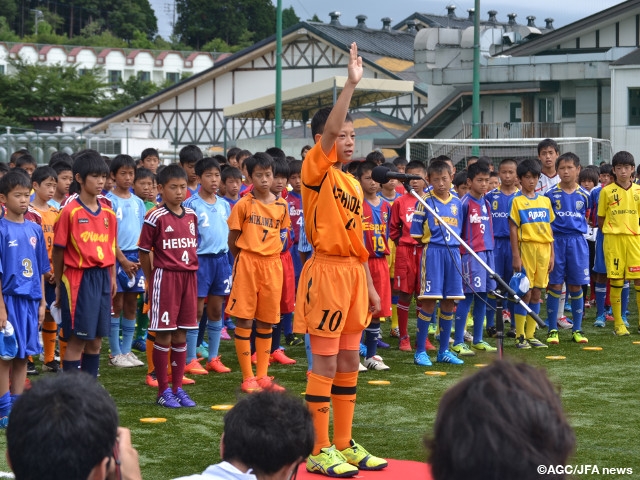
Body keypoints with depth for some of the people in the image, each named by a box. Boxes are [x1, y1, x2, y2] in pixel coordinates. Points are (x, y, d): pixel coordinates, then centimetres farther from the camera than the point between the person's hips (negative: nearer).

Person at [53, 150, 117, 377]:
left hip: (102, 277, 6)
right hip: (78, 278, -6)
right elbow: (58, 250, -5)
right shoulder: (70, 211, -10)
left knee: (96, 339, 11)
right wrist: (59, 283, 0)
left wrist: (112, 276, 9)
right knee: (77, 339, -3)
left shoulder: (108, 213, 8)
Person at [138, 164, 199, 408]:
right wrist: (151, 280, -1)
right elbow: (144, 251, -5)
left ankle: (178, 387, 17)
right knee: (163, 335, 0)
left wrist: (191, 270, 11)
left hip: (188, 276, 6)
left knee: (181, 335, 10)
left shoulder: (191, 216, 8)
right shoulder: (156, 217, -9)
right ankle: (163, 390, 7)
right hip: (165, 276, -5)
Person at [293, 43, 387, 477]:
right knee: (326, 364, -4)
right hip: (326, 271, -8)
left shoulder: (353, 182, 14)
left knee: (349, 363, 11)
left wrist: (370, 286, 16)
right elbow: (327, 131, -26)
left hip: (354, 274, 8)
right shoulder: (316, 170, -8)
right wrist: (351, 84, -31)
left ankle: (345, 444, 20)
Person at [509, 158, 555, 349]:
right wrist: (515, 256, -11)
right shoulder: (517, 201, -2)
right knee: (525, 293, -5)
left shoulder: (545, 201, 12)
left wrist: (552, 254, 11)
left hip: (543, 249, 5)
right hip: (526, 247, -5)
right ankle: (520, 336, 2)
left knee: (536, 293, 7)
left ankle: (530, 335, 13)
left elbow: (549, 228, 15)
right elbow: (513, 229, -5)